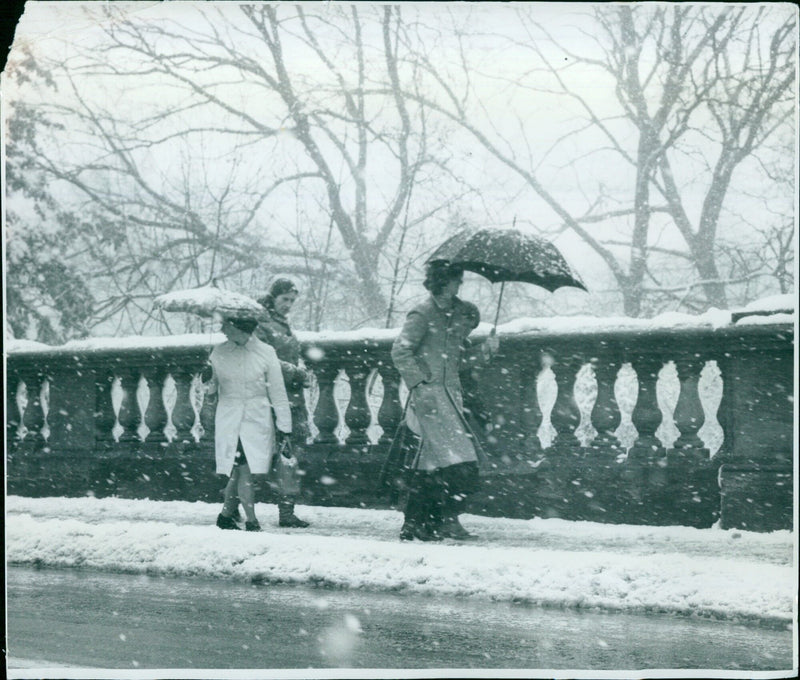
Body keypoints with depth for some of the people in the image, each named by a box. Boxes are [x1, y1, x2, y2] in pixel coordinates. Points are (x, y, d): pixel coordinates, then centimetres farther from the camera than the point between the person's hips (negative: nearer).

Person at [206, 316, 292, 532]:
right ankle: (251, 522, -1)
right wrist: (209, 384, -9)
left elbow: (277, 392, 3)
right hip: (229, 420, 1)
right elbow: (213, 386, 16)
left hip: (258, 421, -1)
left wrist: (284, 427, 3)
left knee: (242, 472, -5)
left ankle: (226, 516, 12)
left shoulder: (265, 353, -1)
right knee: (243, 471, -9)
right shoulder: (219, 353, 5)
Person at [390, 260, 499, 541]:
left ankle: (413, 525, 12)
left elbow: (463, 357, 21)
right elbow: (400, 351, -13)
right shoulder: (423, 314, -8)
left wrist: (487, 349, 4)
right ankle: (448, 520, -11)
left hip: (450, 393, 8)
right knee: (457, 457, -14)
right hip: (430, 394, -8)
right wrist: (420, 382, -16)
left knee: (431, 461, 8)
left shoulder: (455, 314, 16)